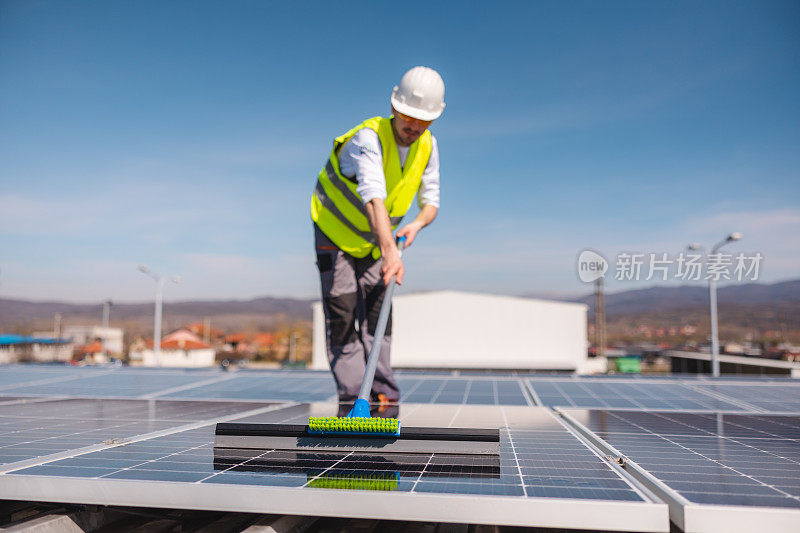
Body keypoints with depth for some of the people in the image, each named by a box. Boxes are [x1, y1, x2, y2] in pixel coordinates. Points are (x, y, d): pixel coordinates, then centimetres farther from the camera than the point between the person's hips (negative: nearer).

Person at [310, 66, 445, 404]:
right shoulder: (368, 138, -31)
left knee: (378, 318, 2)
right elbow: (374, 198, -46)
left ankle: (384, 396, 7)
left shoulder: (428, 147, -9)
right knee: (343, 319, -8)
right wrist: (390, 251, -58)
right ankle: (352, 397, 0)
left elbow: (430, 201, -3)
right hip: (335, 236, -5)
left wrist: (417, 224, -26)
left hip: (374, 243, 5)